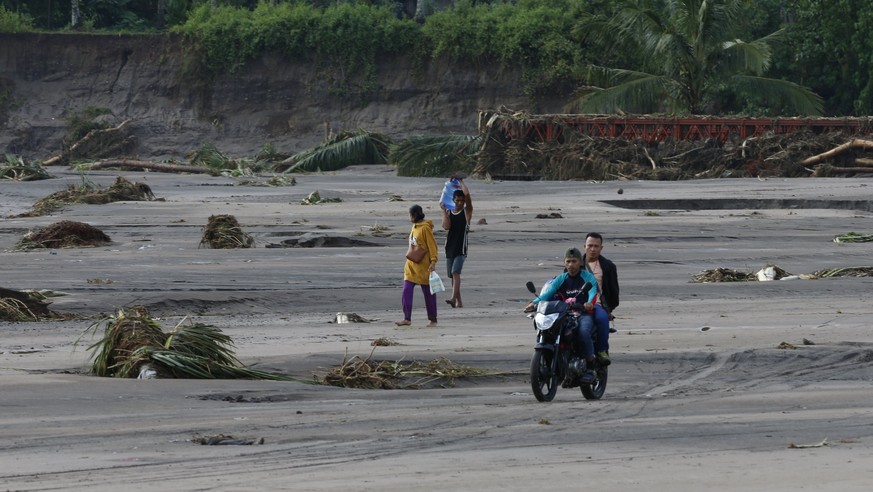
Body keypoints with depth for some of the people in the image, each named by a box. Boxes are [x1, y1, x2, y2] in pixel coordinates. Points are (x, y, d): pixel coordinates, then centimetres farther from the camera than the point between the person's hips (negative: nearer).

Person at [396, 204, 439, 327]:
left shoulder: (425, 228, -13)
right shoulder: (414, 227, 12)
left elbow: (432, 246, -15)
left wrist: (433, 261, -21)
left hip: (423, 266, -8)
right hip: (411, 265, 8)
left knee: (428, 293, 2)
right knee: (406, 292, -1)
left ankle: (433, 320, 12)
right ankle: (407, 319, 1)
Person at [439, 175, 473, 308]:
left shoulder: (467, 212, 1)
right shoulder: (449, 212, 11)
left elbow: (467, 195, -13)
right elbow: (446, 226, -7)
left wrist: (461, 182, -3)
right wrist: (444, 210, -9)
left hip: (461, 248, -5)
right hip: (450, 247, 5)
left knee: (456, 272, -20)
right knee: (453, 275, 7)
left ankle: (454, 298, -31)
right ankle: (459, 301, 14)